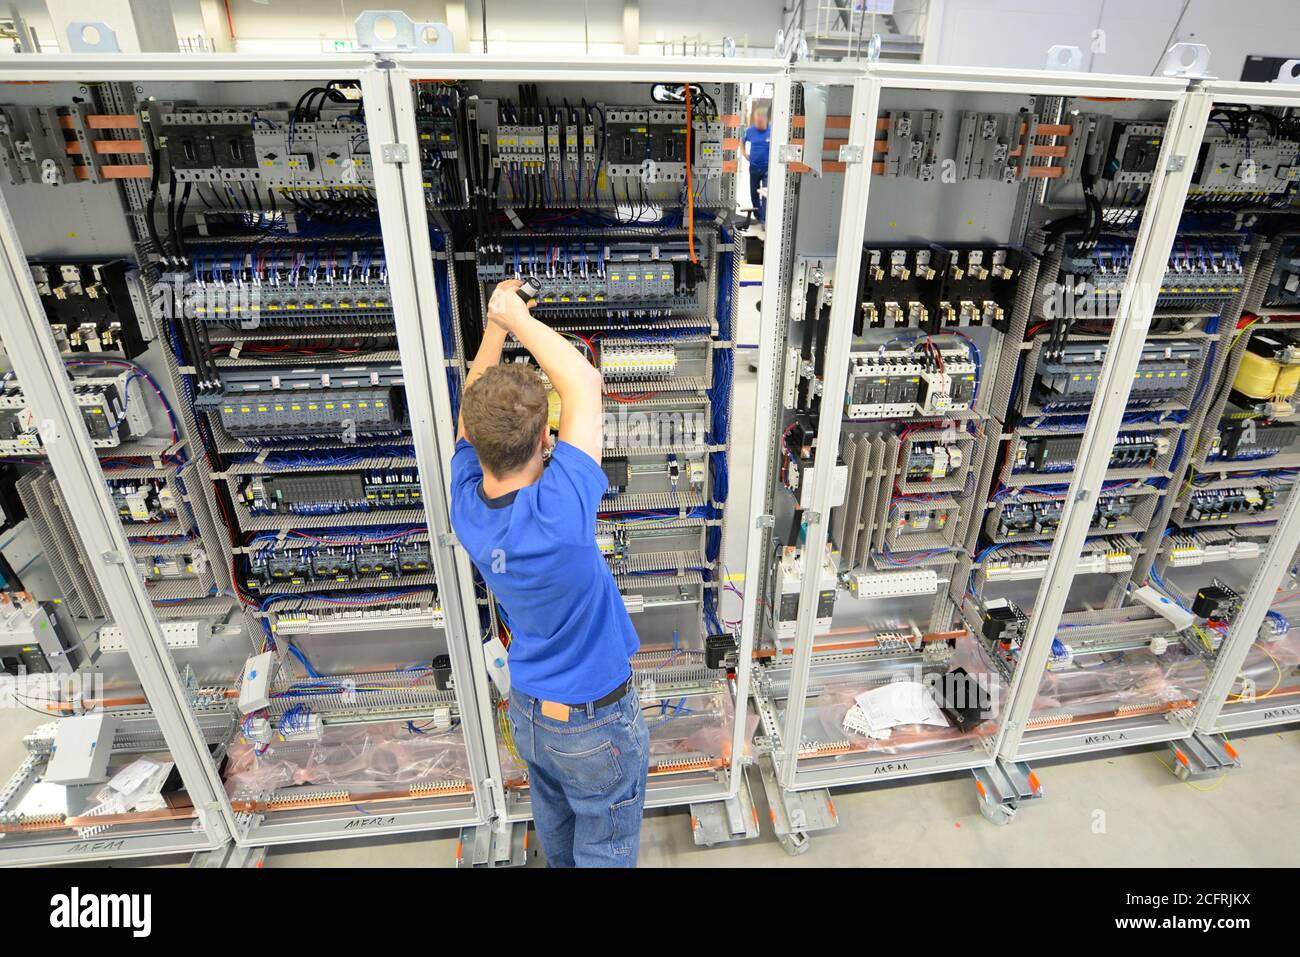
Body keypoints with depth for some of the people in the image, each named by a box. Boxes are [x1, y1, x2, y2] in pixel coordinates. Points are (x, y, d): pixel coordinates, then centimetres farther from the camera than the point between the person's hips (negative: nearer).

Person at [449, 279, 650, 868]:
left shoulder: (465, 505, -19)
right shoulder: (559, 514, -38)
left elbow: (474, 407, -3)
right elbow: (583, 381, -30)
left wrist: (494, 325, -3)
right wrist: (517, 317, -19)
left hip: (526, 707, 6)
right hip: (595, 723, -6)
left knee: (554, 823, 33)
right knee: (605, 851, 21)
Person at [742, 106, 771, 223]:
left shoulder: (772, 131, -10)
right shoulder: (750, 131, 0)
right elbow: (742, 142, 19)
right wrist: (745, 154, 9)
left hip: (768, 168, -4)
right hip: (754, 167, 4)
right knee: (754, 194, 14)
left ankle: (764, 219, -7)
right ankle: (757, 216, 30)